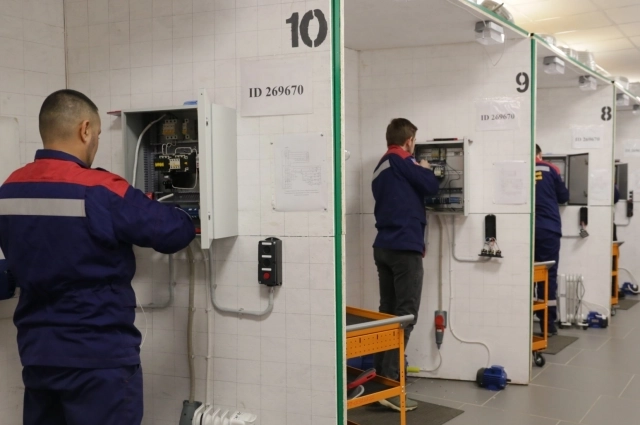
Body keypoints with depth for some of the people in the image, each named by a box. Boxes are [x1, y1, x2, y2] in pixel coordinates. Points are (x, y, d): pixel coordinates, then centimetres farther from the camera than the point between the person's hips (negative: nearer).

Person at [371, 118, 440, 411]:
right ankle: (390, 385, -11)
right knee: (405, 316, -8)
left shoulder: (381, 168, 20)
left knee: (388, 314, 11)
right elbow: (431, 187, -6)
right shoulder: (402, 161, -6)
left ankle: (380, 377, 13)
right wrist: (425, 169, 11)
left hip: (384, 247, 9)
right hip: (404, 248, -9)